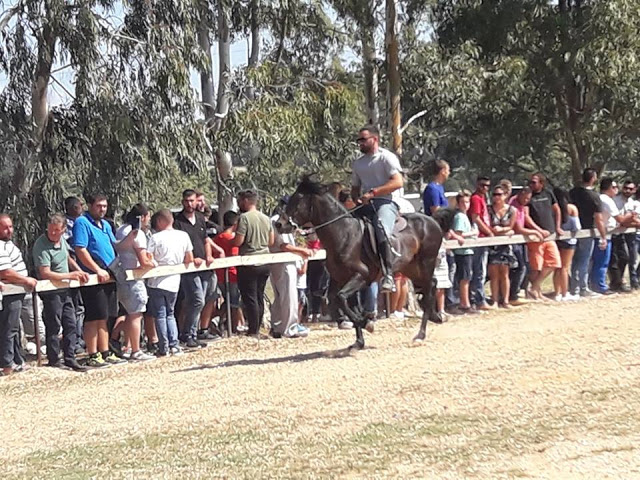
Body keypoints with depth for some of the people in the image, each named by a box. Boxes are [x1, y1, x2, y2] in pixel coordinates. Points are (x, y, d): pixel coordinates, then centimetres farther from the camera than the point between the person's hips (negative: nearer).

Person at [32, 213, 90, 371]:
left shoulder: (62, 239, 4)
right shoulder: (41, 246, -21)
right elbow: (45, 273, -25)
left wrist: (79, 272, 5)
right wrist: (69, 276, -20)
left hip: (65, 290, 8)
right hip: (51, 292, -8)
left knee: (71, 325, 10)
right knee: (53, 328, 0)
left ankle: (70, 359, 18)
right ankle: (54, 362, 9)